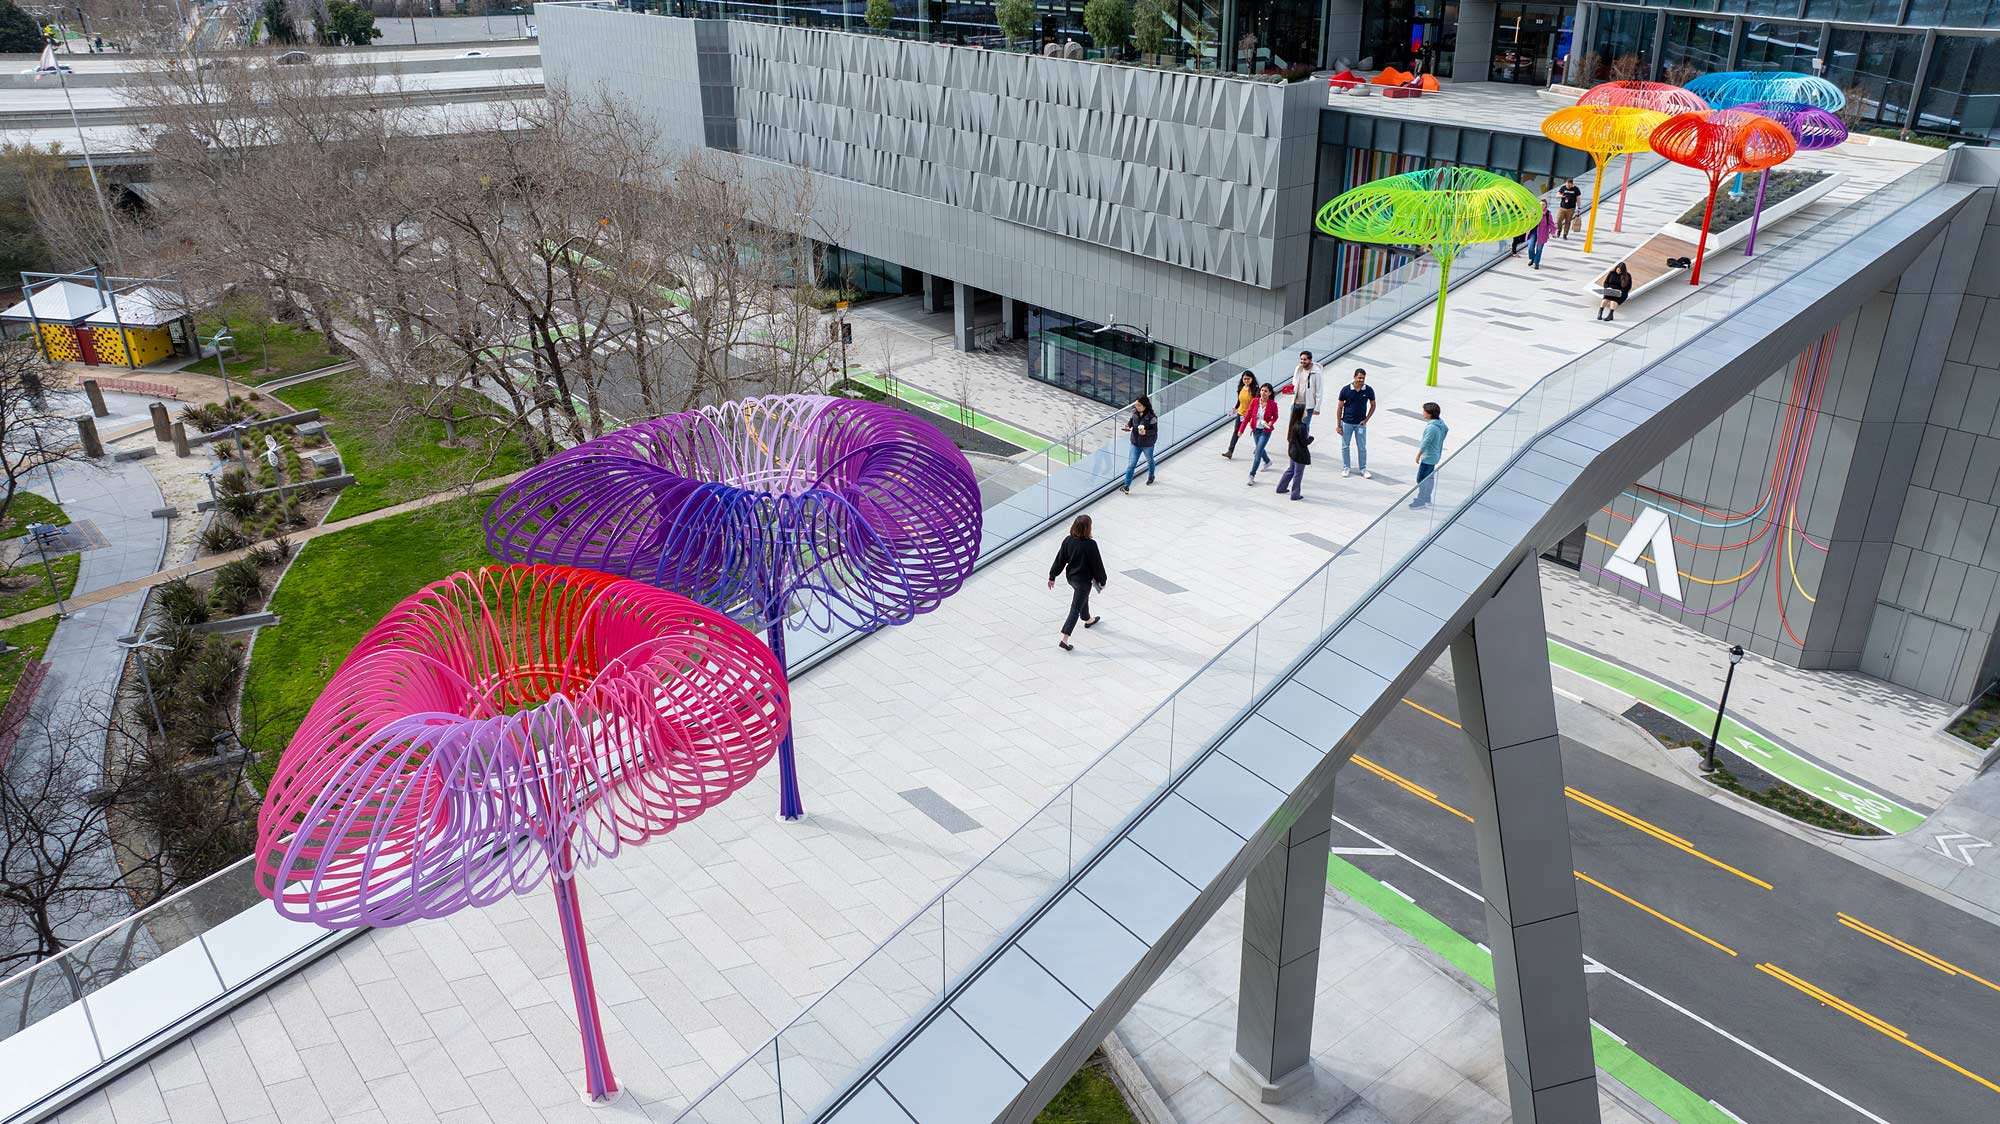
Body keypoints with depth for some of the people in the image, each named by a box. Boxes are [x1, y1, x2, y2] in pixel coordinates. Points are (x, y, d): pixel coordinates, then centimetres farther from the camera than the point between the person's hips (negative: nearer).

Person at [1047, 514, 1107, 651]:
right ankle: (1064, 639, -5)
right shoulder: (1090, 545, -25)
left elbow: (1060, 560, -1)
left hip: (1070, 577, 7)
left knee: (1084, 597, 33)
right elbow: (1097, 564, -14)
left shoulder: (1068, 540, -9)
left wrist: (1052, 577, 8)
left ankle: (1088, 620, 57)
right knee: (1075, 609, -1)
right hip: (1084, 580, -7)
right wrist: (1102, 581, 0)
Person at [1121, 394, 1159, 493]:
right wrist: (1128, 424, -12)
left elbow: (1155, 430, -19)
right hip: (1135, 443, 3)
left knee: (1150, 461, 25)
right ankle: (1127, 486, 4)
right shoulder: (1134, 412, -10)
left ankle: (1151, 476, 54)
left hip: (1147, 444, -3)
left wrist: (1146, 432, -38)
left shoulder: (1151, 417, -24)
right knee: (1131, 464, -1)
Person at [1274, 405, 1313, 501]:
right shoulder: (1301, 427, -26)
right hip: (1300, 454, -8)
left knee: (1290, 470, 24)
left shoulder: (1293, 424, 0)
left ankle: (1281, 488, 34)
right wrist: (1311, 437, -4)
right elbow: (1304, 442, -23)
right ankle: (1295, 495, 14)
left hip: (1292, 451, 8)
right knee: (1298, 474, 5)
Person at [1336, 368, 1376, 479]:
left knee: (1362, 447, 6)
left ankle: (1363, 469, 18)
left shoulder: (1369, 390, -9)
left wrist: (1366, 419, -5)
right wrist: (1339, 425, -3)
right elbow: (1340, 407, -3)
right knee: (1345, 446, 9)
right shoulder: (1345, 390, -11)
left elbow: (1373, 406, 5)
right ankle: (1346, 467, 24)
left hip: (1361, 424, 0)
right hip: (1347, 423, 0)